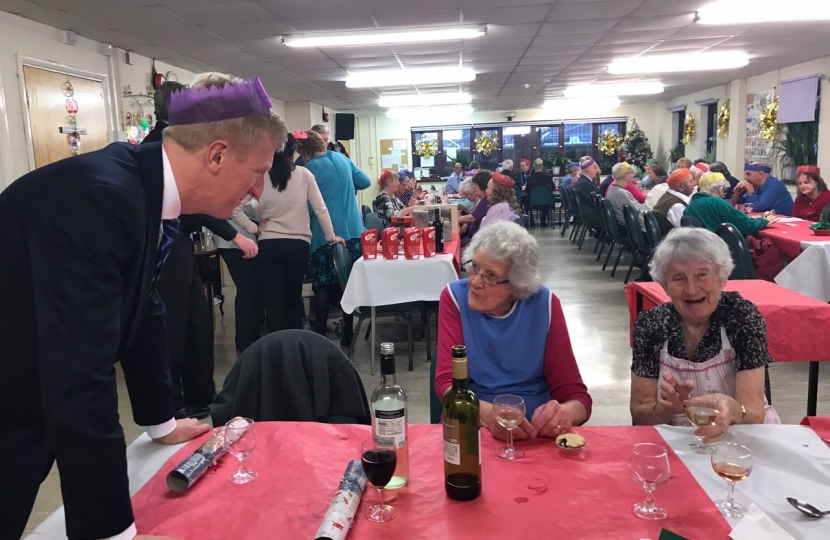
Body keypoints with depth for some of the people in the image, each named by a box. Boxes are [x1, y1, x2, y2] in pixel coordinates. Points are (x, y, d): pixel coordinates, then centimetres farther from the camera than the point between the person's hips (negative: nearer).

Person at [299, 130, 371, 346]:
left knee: (323, 285, 3)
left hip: (325, 234, -5)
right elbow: (365, 182, 17)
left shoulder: (310, 168, -5)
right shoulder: (342, 158, 11)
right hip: (353, 230, 5)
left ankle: (320, 335, 4)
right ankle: (347, 334, 16)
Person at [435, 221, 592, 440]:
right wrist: (489, 414, -33)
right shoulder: (455, 297, -8)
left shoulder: (543, 304, -6)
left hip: (534, 429, 1)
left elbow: (574, 392, -6)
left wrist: (565, 413, -29)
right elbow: (446, 382, -15)